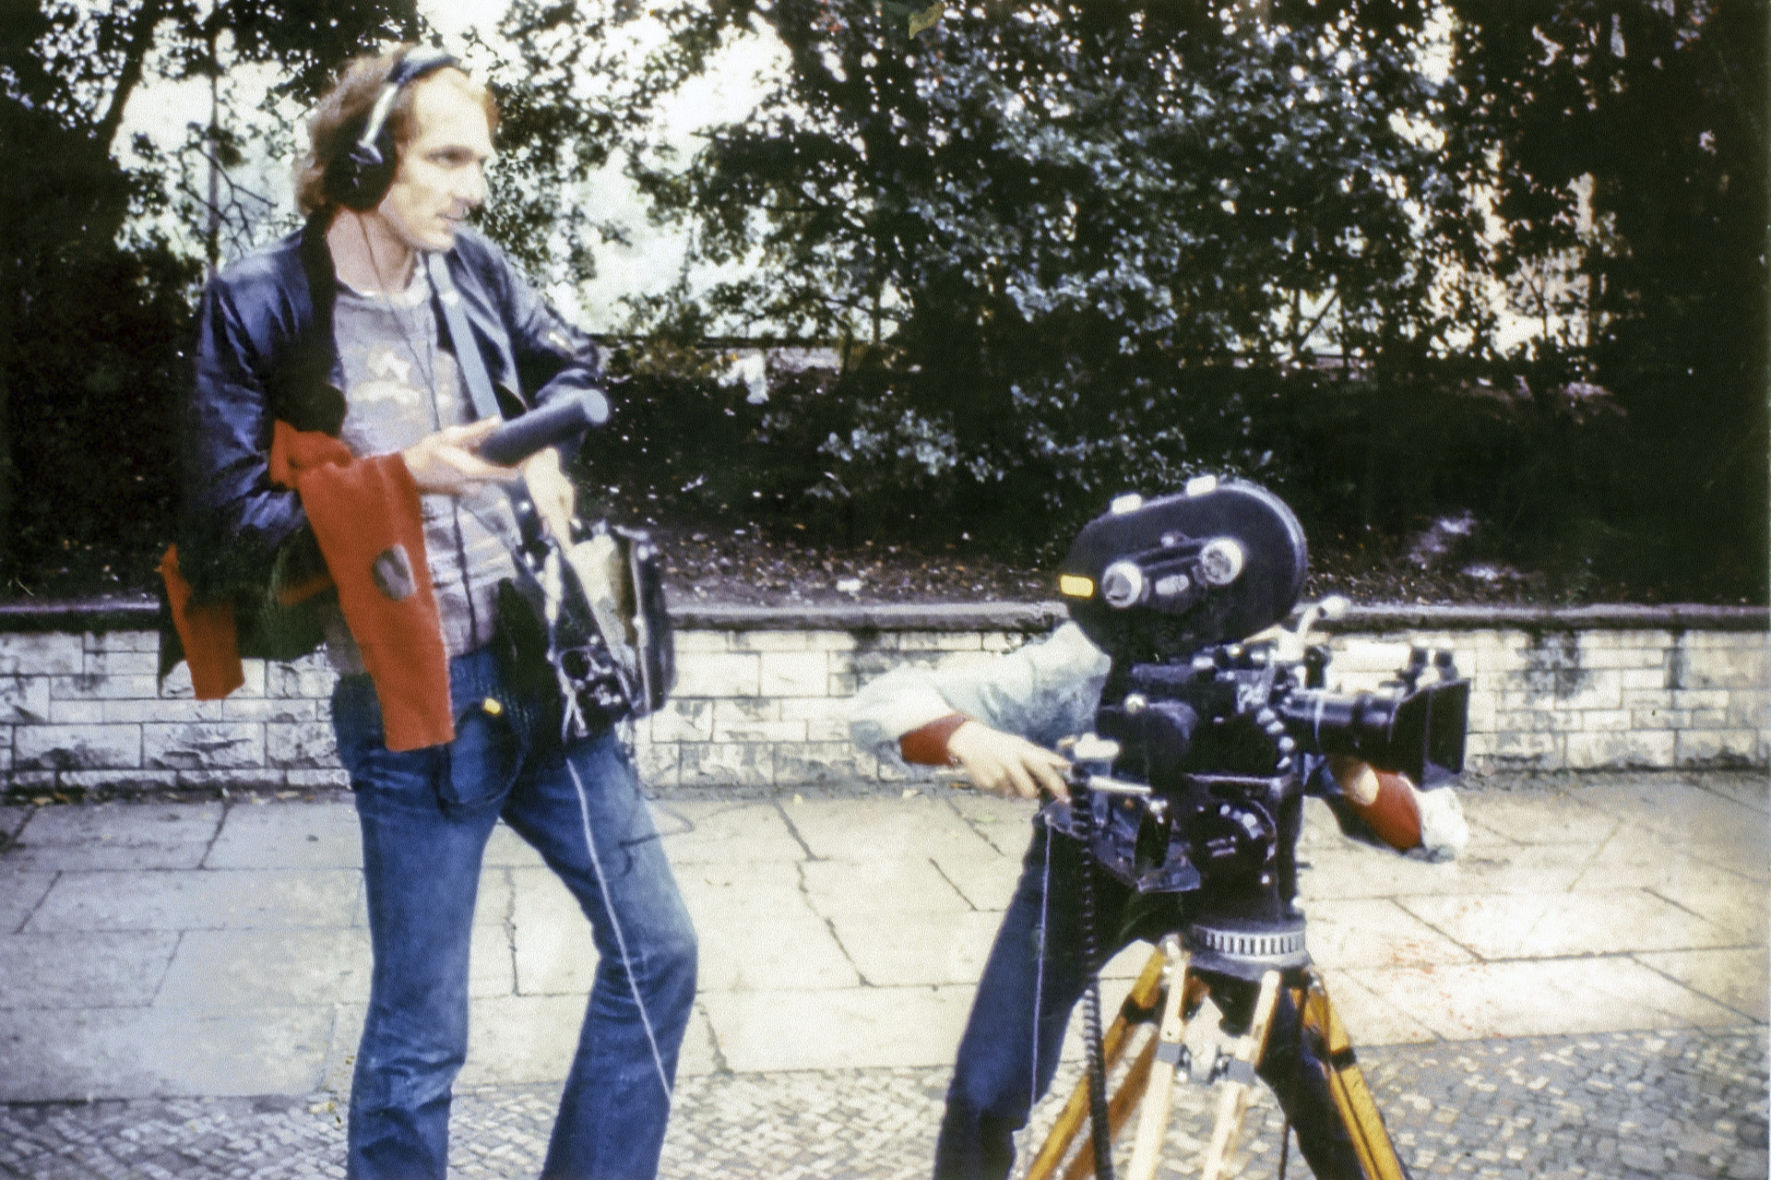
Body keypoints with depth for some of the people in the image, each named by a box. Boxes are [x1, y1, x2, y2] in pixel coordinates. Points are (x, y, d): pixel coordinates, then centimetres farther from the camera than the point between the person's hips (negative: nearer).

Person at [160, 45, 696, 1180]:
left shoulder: (474, 270, 6)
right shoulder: (261, 306, -9)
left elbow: (573, 360, 27)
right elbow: (231, 524, -10)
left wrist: (548, 451, 8)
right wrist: (402, 476, -20)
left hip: (546, 668, 6)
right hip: (414, 706, -5)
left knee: (656, 950, 10)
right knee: (420, 1038, 3)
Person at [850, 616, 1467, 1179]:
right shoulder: (1085, 664, -33)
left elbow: (1440, 830, -26)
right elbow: (879, 704, -32)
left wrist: (1363, 783, -47)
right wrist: (966, 738, -53)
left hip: (1218, 880, 1)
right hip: (1081, 871, -1)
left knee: (1308, 1067, -7)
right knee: (985, 1096, -11)